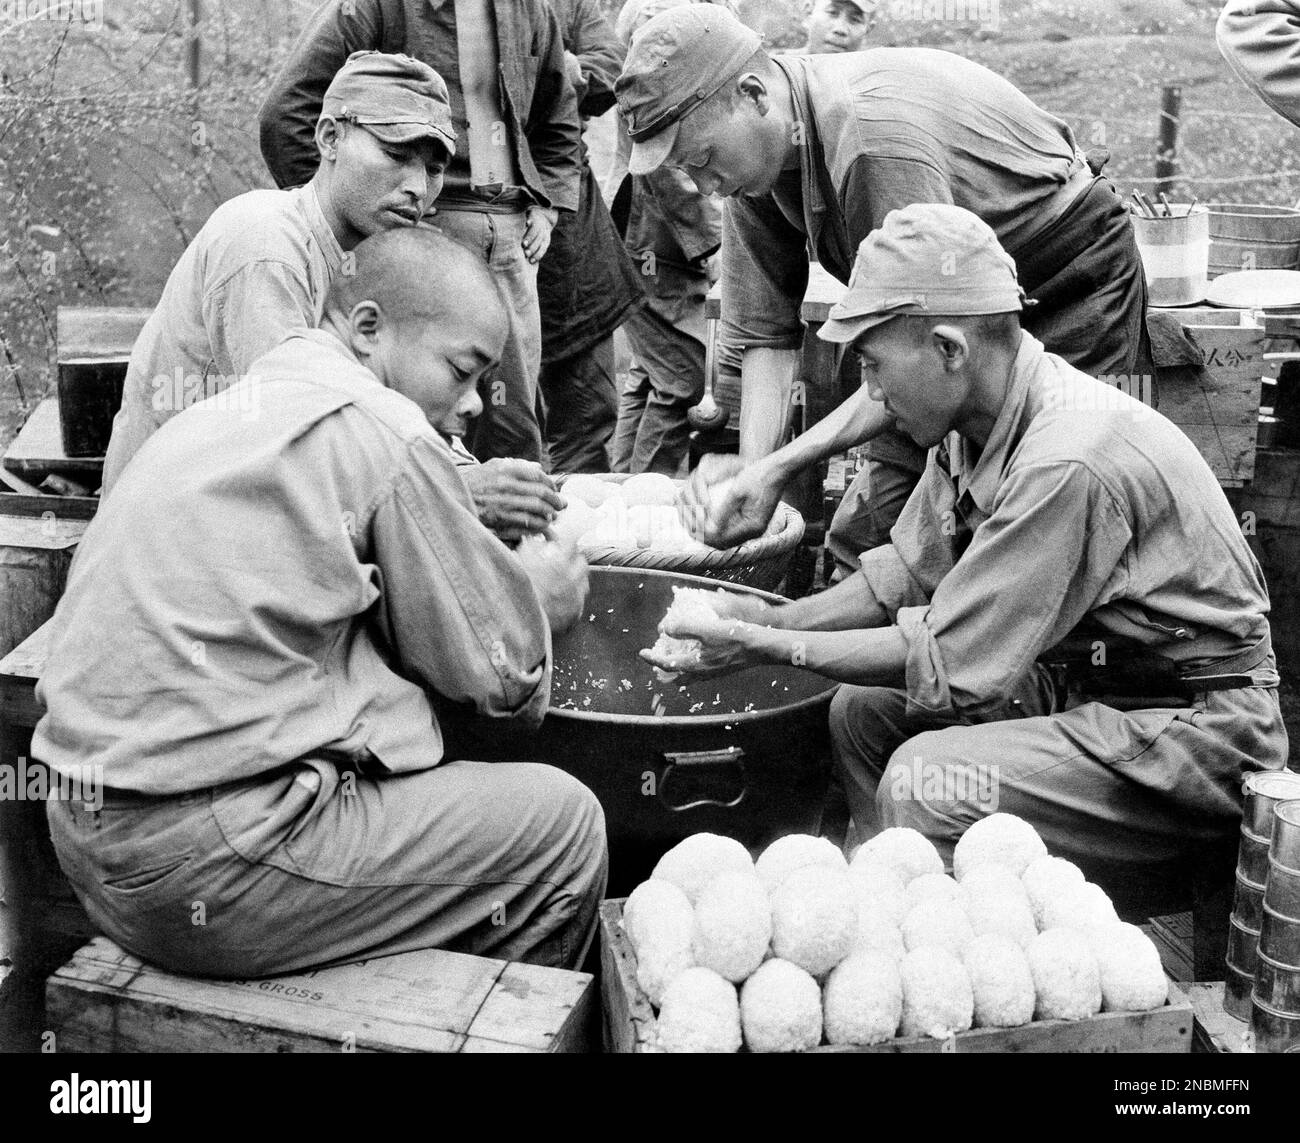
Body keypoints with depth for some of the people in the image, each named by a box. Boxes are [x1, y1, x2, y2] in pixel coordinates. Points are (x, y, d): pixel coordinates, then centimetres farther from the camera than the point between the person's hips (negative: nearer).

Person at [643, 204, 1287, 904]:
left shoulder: (1069, 464, -29)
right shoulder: (974, 419, -2)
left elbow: (949, 660, -25)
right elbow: (908, 571, 10)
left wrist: (769, 649, -18)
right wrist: (776, 620, -1)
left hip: (1199, 727, -9)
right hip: (1097, 684, 9)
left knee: (923, 784, -25)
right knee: (863, 710, 5)